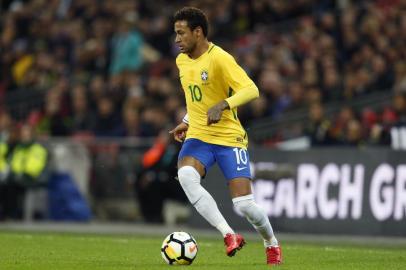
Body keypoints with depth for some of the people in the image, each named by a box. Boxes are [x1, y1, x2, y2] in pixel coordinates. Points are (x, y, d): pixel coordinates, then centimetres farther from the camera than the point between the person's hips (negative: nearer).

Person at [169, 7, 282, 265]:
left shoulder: (220, 58, -14)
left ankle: (272, 244, 23)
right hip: (198, 137, 5)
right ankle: (230, 236, -25)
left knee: (244, 204, -10)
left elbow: (251, 90, -24)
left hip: (229, 138, -5)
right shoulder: (182, 61, 10)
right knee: (186, 176, -29)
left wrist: (222, 105, -37)